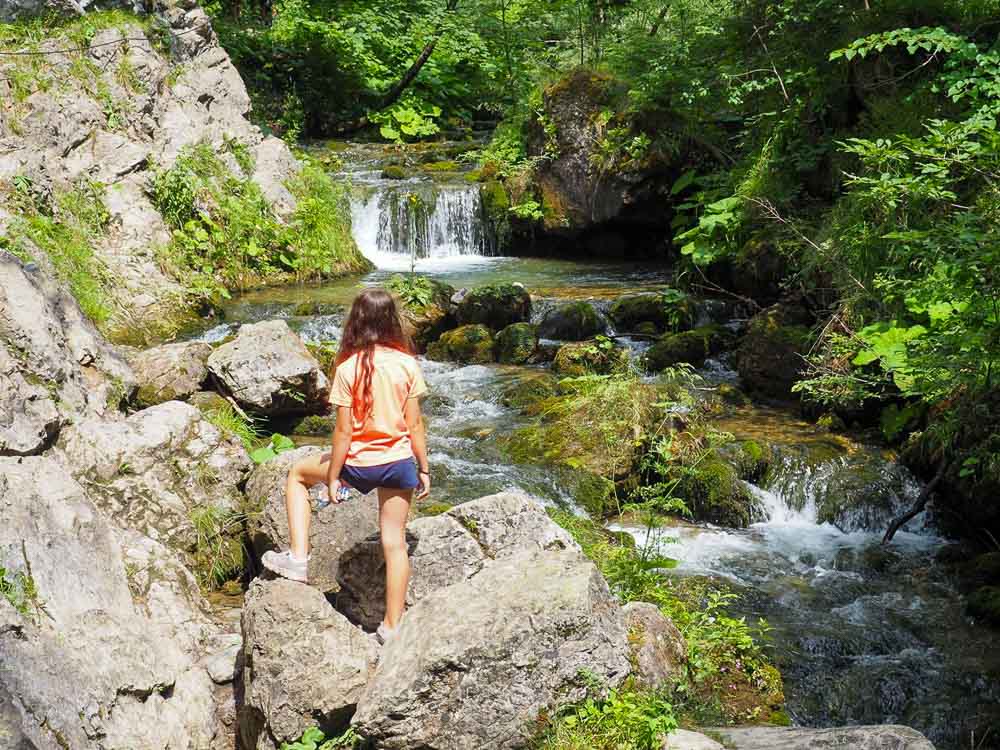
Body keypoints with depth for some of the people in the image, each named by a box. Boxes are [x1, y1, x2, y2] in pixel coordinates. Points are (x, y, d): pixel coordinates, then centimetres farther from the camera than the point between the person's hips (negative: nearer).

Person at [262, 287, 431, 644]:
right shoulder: (407, 363, -7)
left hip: (359, 463, -3)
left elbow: (343, 431, -12)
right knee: (395, 542, 12)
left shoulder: (348, 367, -15)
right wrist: (424, 469, 8)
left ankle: (298, 557, 18)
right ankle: (392, 626, 19)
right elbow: (415, 424, -3)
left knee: (297, 474, 24)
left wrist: (333, 477, -2)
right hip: (400, 462, 3)